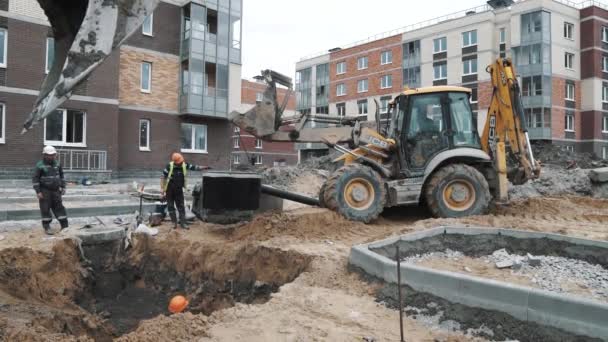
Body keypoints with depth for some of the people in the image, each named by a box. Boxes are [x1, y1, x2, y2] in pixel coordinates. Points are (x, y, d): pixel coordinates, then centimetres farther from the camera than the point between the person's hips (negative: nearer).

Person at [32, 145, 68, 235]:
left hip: (56, 191, 4)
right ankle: (47, 228, 12)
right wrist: (38, 192, -14)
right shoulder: (40, 165, -10)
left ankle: (64, 226, 8)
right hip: (45, 191, -4)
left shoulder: (57, 164, 6)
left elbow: (61, 175, 16)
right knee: (45, 209, 2)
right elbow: (35, 179, -10)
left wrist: (63, 187, 11)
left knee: (59, 208, 4)